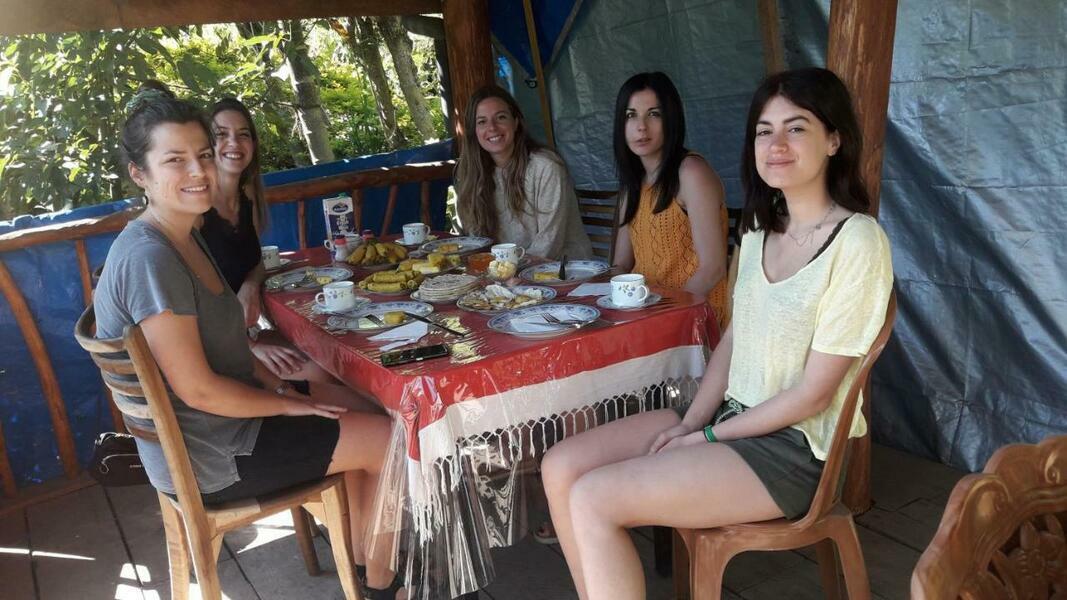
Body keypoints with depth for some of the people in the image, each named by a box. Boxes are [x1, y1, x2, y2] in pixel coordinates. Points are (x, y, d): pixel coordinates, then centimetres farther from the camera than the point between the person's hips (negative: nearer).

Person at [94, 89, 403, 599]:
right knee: (392, 441, -4)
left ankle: (362, 552, 30)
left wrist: (274, 382, 0)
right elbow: (197, 389, -26)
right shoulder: (149, 259, -27)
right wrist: (288, 404, -13)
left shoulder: (187, 237, 3)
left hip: (222, 411, 10)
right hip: (207, 460, -9)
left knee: (365, 409, 17)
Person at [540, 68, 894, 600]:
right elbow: (733, 337, 10)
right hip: (731, 415, 8)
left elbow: (813, 394, -18)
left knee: (593, 501, -19)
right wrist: (690, 423, -3)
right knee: (561, 468, -5)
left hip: (793, 446, -8)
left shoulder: (856, 242, -18)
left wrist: (706, 437, -11)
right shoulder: (762, 228, 7)